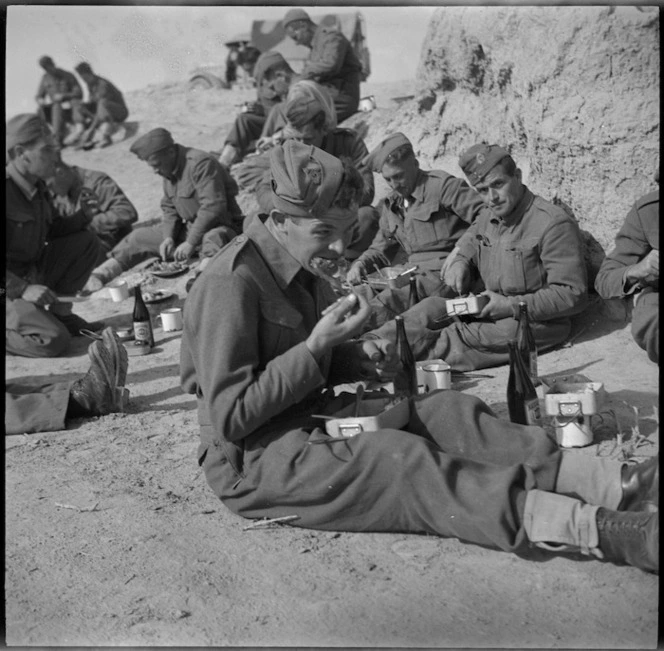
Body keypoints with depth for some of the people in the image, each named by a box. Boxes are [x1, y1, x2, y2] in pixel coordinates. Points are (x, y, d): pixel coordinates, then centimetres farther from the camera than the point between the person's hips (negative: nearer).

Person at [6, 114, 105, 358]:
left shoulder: (37, 186, 5)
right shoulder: (9, 191, -23)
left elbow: (52, 231, 16)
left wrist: (83, 215, 0)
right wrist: (22, 289, -29)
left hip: (35, 270, 9)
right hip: (11, 286, -8)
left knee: (87, 241, 2)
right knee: (54, 339, -25)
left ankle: (57, 312, 6)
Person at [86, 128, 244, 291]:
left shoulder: (200, 163, -22)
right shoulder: (169, 170, 7)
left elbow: (213, 207, -28)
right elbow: (169, 208, 13)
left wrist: (191, 243, -25)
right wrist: (169, 237, -5)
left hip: (220, 226, -8)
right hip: (189, 227, 8)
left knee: (213, 239, -43)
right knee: (139, 237, 4)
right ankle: (97, 277, 3)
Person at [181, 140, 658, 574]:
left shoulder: (302, 270, 7)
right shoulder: (230, 285, -21)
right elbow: (230, 418, -23)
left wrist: (356, 358, -5)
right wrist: (317, 348, -24)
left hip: (308, 418, 8)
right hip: (251, 458, -8)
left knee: (448, 411, -10)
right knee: (400, 461, -29)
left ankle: (618, 483, -20)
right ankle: (597, 529, -39)